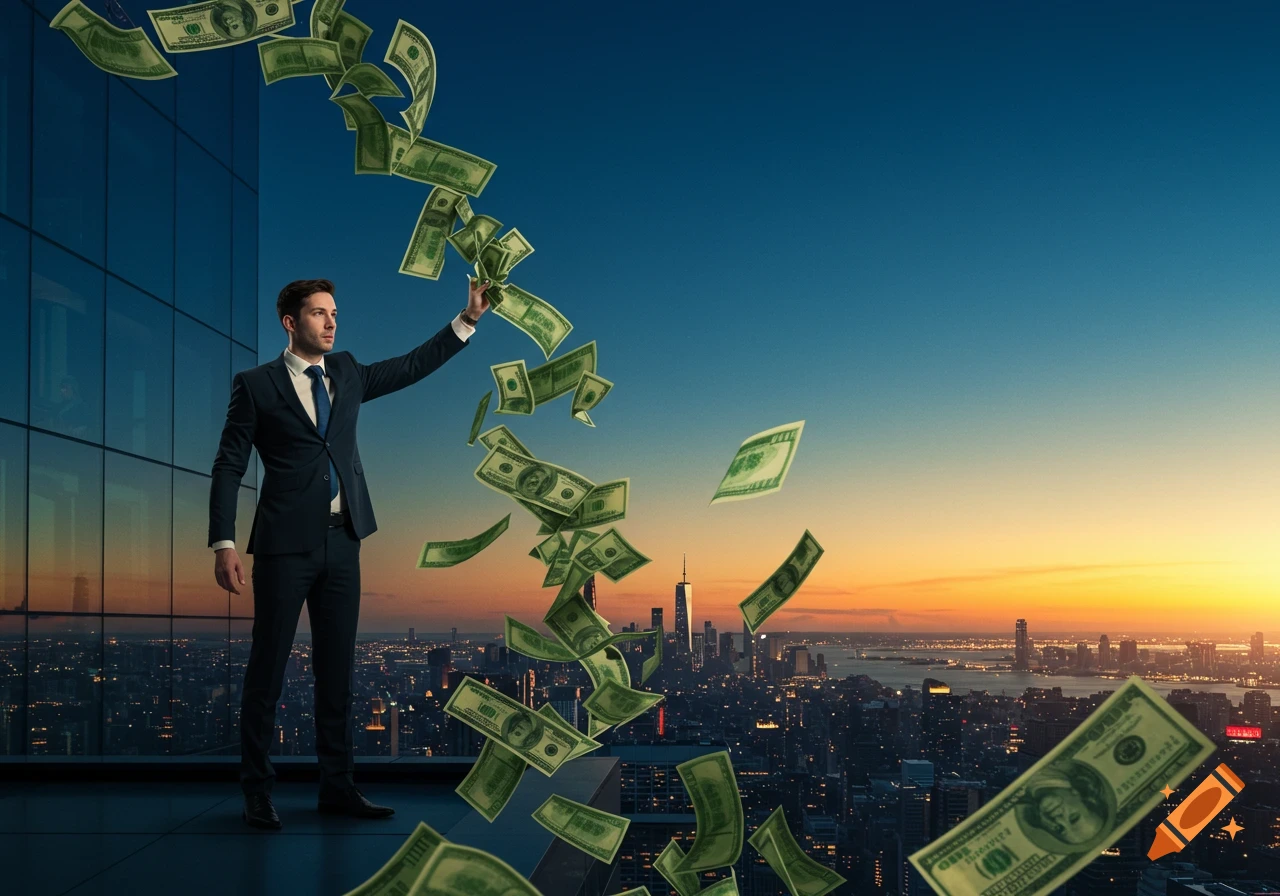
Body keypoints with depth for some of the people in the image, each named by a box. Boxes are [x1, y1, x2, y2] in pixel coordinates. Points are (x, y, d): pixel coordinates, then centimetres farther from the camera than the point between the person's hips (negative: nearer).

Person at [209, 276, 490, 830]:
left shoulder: (346, 372, 13)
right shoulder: (256, 385, -1)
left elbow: (414, 366, 17)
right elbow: (229, 467, -3)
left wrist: (469, 318, 9)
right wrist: (223, 544, -11)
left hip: (342, 542, 5)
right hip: (286, 545, -5)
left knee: (337, 667, 9)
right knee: (268, 666, 1)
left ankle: (337, 785, 18)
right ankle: (257, 792, 12)